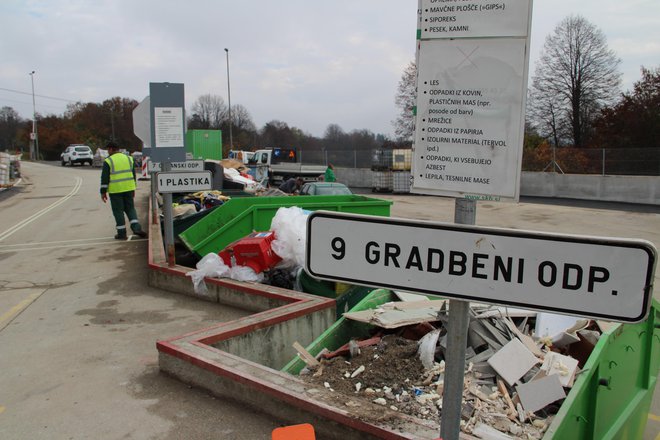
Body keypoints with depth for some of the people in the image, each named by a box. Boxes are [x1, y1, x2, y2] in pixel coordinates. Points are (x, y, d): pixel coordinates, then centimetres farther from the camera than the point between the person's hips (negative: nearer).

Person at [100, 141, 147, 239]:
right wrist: (133, 189, 18)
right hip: (128, 188, 4)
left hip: (115, 190, -4)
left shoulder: (108, 161, -7)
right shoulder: (128, 158, 9)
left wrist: (103, 192, -2)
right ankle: (136, 228, -2)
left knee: (118, 211, 3)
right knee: (130, 208, 13)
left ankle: (122, 233, 6)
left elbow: (105, 178, -8)